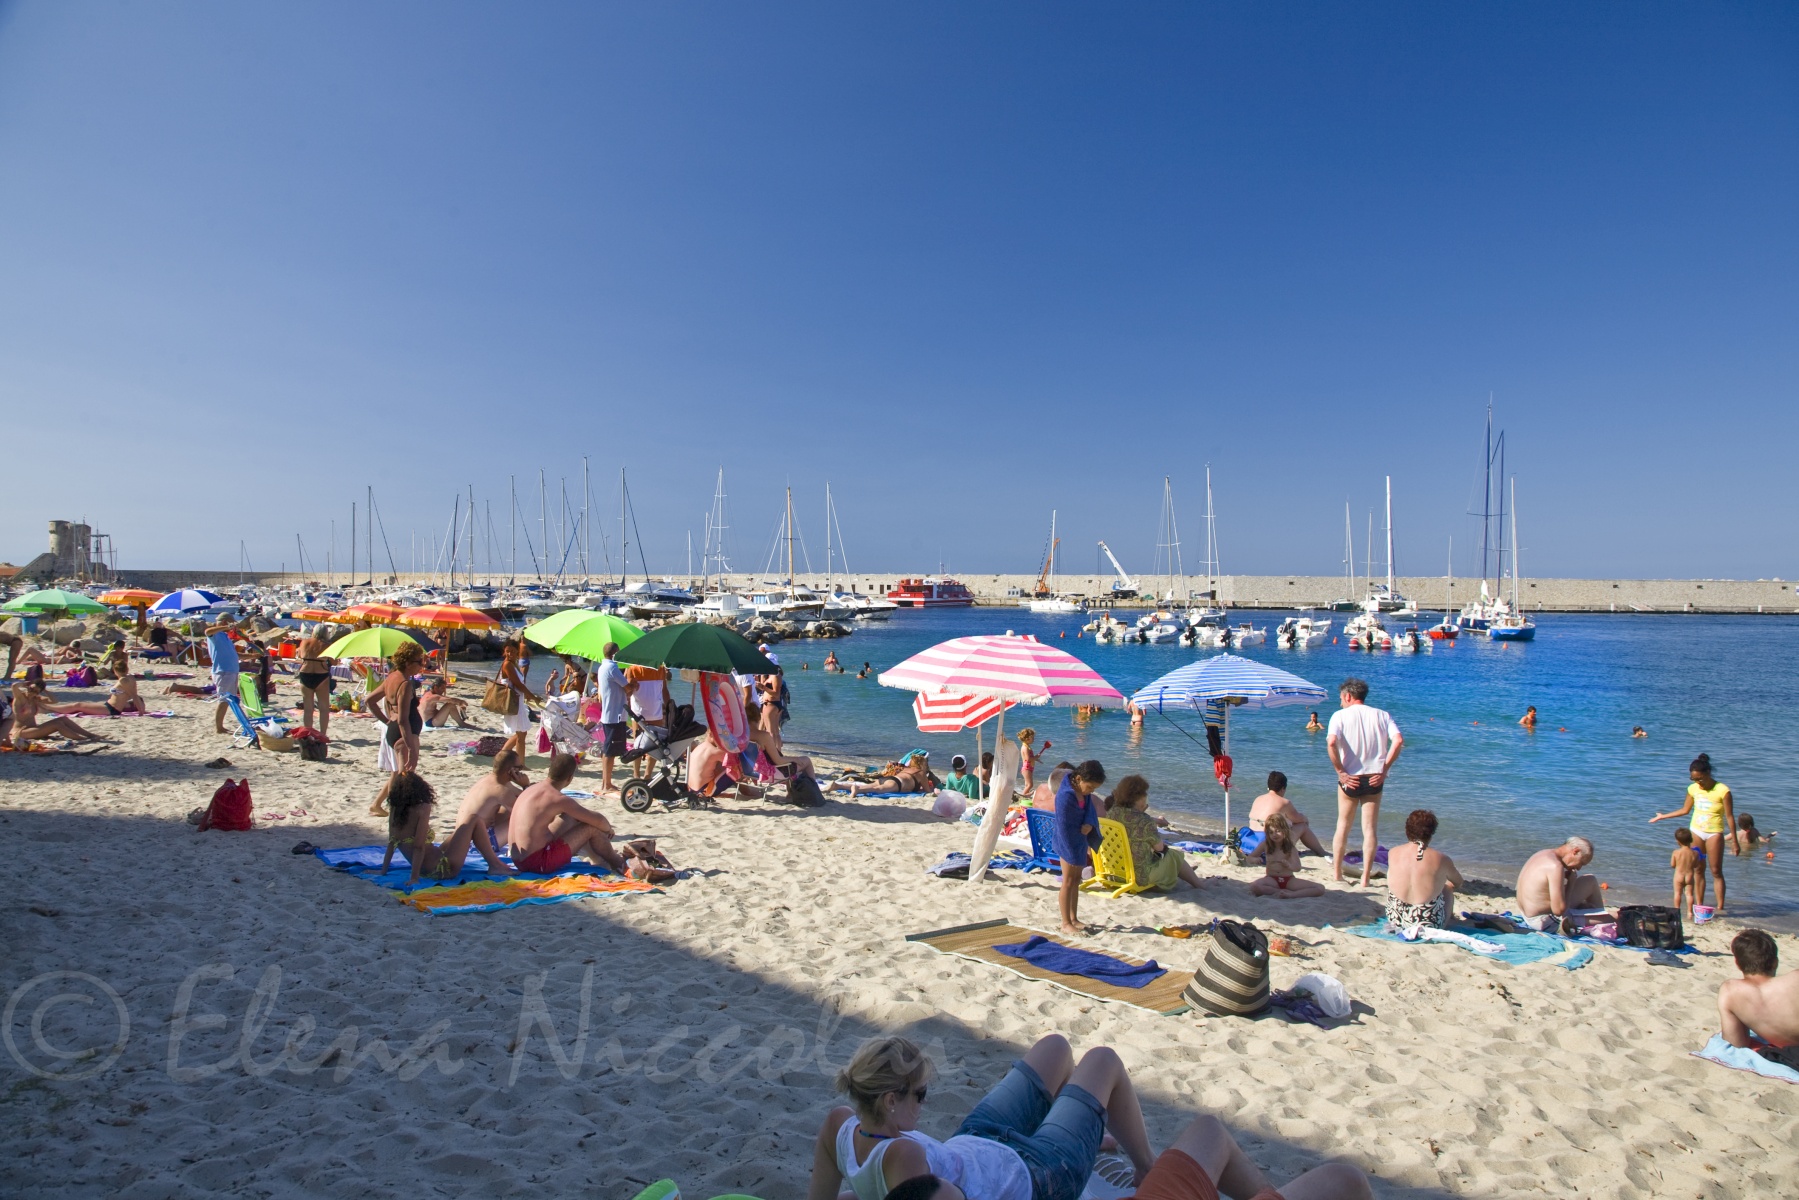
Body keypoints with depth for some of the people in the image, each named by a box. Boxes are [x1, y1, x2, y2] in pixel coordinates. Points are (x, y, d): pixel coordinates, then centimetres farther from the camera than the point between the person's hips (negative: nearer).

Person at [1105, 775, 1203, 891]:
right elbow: (1159, 847, -12)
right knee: (1175, 855, 18)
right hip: (1140, 876, -7)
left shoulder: (1111, 812, -6)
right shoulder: (1144, 821, -26)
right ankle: (1198, 885, 37)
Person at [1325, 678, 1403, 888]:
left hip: (1350, 779, -1)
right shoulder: (1382, 715, 5)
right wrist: (1384, 770, -5)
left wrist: (1340, 772, -12)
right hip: (1374, 779, 1)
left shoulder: (1340, 715, -3)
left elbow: (1331, 743, -20)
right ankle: (1365, 879, 7)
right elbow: (1398, 741, -9)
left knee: (1343, 827, 13)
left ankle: (1337, 875, 19)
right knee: (1370, 829, 8)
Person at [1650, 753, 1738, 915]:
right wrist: (1663, 816, 17)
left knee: (1716, 871, -2)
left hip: (1714, 833, -4)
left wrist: (1734, 841, -10)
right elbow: (1685, 810, 14)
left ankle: (1720, 907, 4)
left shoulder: (1722, 791, -14)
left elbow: (1729, 816, -11)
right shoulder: (1693, 789, 0)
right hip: (1696, 831, 4)